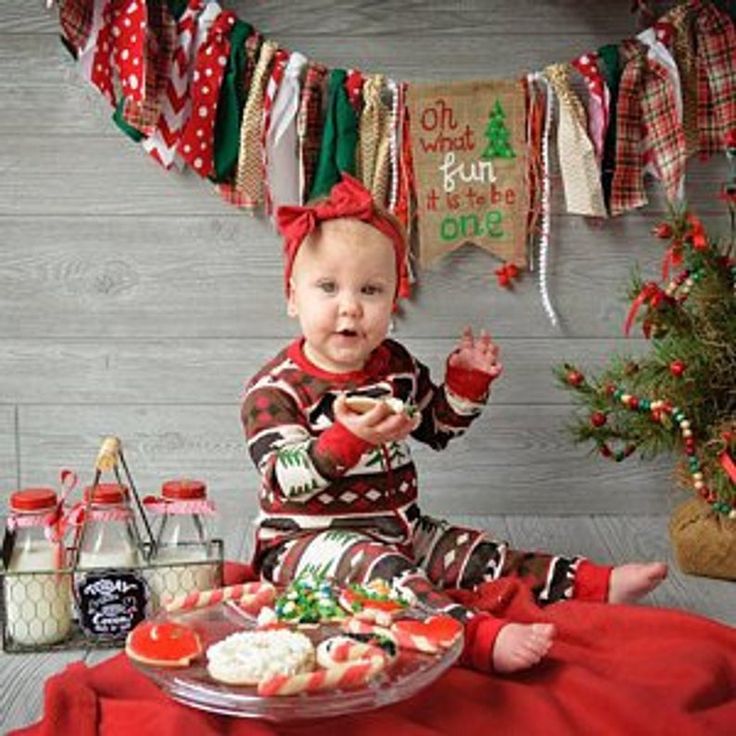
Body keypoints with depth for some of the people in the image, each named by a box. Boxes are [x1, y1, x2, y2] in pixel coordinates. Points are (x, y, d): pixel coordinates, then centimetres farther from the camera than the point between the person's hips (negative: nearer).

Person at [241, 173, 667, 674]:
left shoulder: (397, 366, 8)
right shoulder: (274, 388, -13)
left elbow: (439, 428, 23)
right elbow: (287, 479, -25)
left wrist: (468, 382, 6)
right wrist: (349, 437, -39)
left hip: (398, 531, 8)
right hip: (309, 540, -8)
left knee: (477, 554, 0)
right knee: (375, 566, -34)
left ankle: (594, 584, 0)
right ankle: (480, 637, -53)